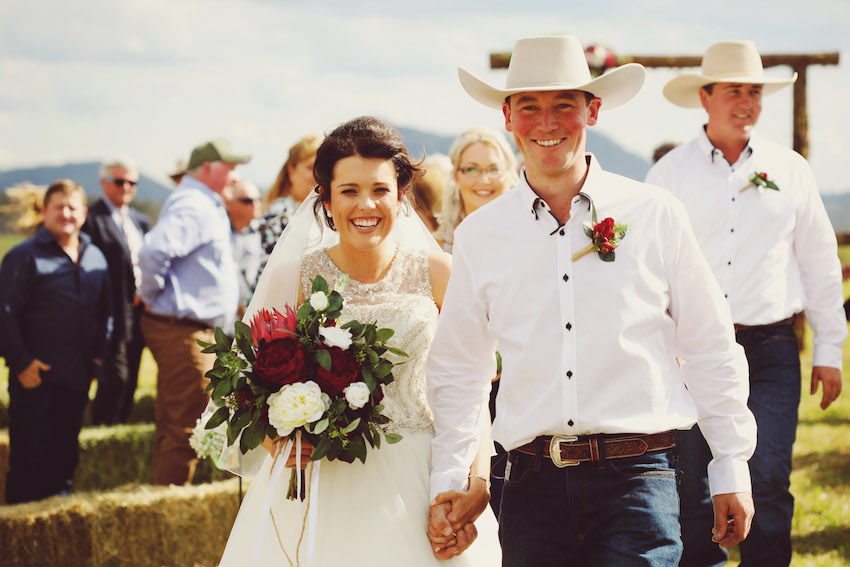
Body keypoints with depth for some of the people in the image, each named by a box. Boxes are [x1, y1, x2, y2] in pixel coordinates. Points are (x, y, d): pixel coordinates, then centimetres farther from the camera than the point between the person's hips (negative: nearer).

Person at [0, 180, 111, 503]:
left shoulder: (95, 258, 12)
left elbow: (102, 314, 20)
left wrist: (96, 358, 13)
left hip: (76, 379, 6)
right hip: (35, 378, -6)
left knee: (64, 455, 13)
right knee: (29, 456, -4)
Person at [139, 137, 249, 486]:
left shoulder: (204, 205, 18)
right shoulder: (193, 207, -16)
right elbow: (154, 251, -31)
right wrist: (152, 295, -16)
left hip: (197, 330, 11)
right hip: (183, 331, -11)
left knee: (173, 424, 16)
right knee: (188, 424, -8)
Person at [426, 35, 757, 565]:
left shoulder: (655, 215, 3)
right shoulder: (479, 237, 8)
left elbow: (711, 352, 8)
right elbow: (458, 371, 17)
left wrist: (732, 469, 7)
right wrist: (448, 480, 12)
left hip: (639, 478, -2)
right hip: (533, 483, 2)